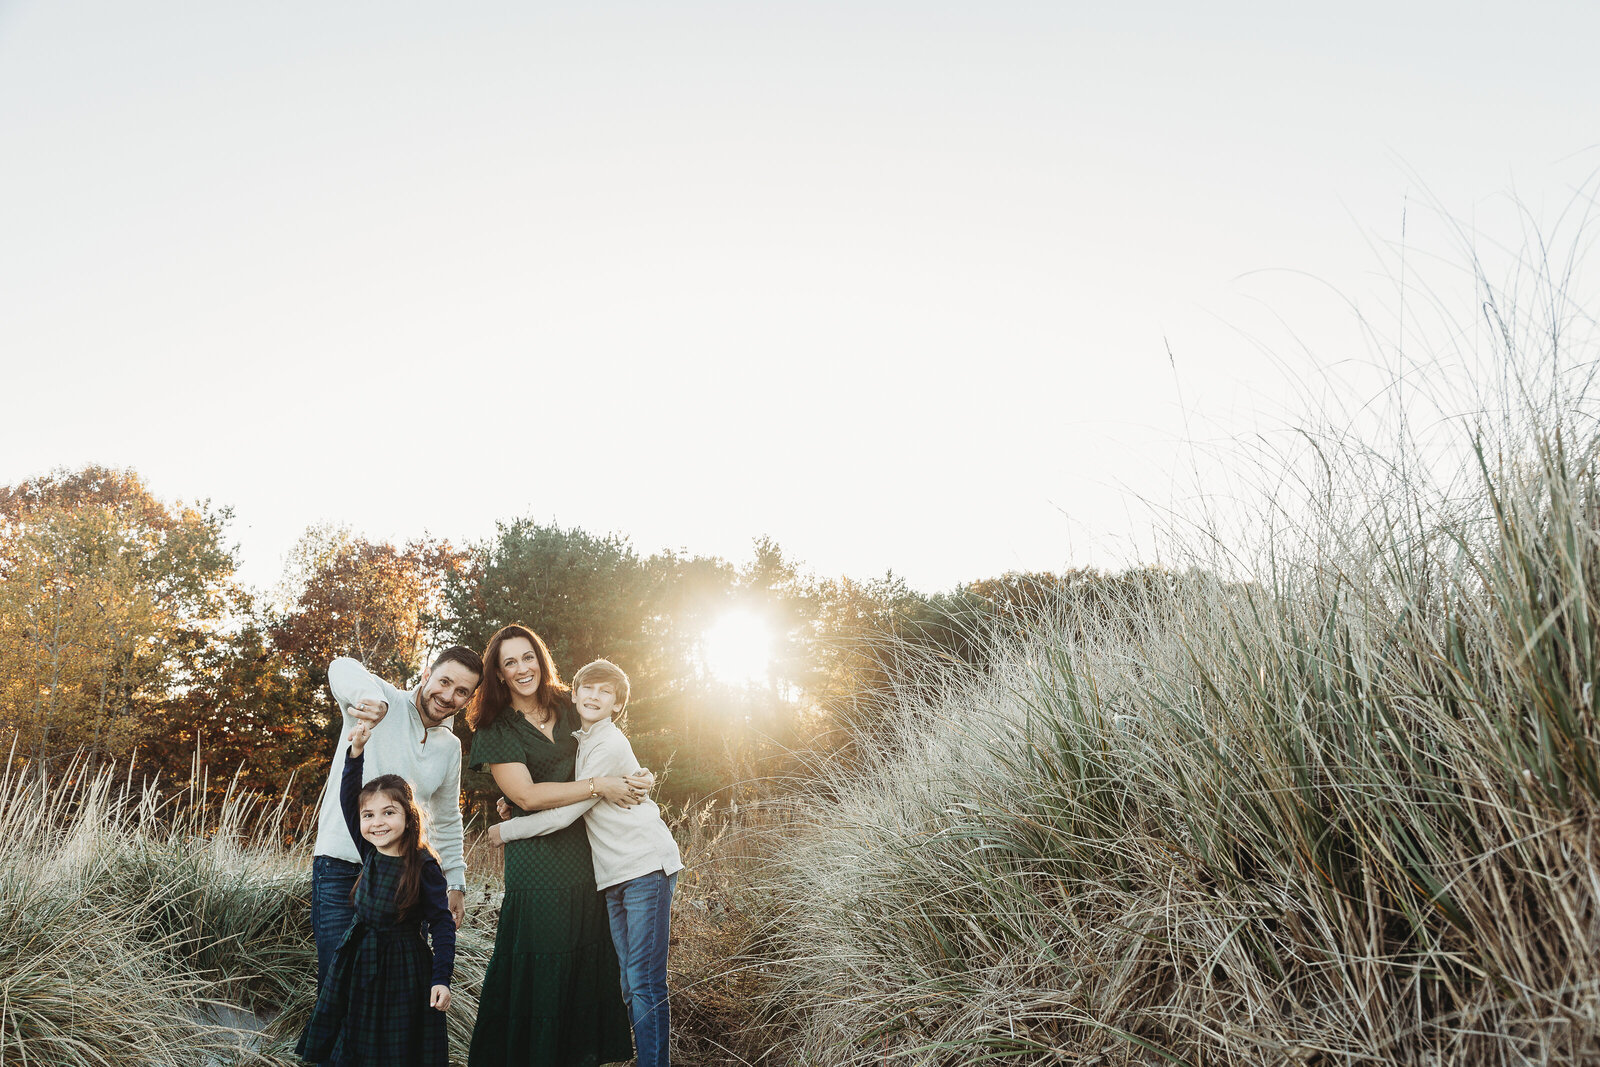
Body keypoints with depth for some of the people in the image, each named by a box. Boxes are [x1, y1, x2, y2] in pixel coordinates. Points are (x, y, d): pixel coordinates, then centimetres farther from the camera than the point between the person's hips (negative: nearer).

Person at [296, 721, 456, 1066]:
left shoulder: (423, 866, -17)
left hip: (402, 968, -5)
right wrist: (356, 751, -16)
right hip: (357, 961, 5)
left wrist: (441, 979, -19)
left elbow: (442, 924, -14)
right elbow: (348, 798, -4)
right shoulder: (369, 853, -3)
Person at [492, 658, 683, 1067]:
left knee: (645, 982, -9)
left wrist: (507, 830, -4)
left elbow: (566, 812, -15)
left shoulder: (610, 745, -14)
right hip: (614, 875, 9)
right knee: (629, 984, 10)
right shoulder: (582, 742, 15)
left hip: (646, 866, -9)